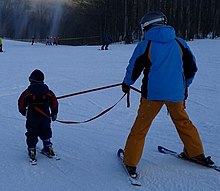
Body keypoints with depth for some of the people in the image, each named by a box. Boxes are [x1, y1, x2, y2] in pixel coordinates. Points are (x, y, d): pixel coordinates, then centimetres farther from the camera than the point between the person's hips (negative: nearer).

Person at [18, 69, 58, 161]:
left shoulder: (28, 91, -10)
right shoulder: (47, 91, -2)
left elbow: (21, 102, -8)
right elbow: (54, 102, 2)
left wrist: (23, 111, 10)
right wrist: (54, 113, 14)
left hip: (32, 118, -3)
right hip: (45, 117, 3)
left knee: (32, 135, 8)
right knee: (46, 133, 20)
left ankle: (32, 151, 4)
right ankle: (48, 148, 24)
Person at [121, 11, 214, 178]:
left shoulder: (145, 45, -4)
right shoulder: (180, 43, 5)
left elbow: (133, 69, 2)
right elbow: (192, 68, 11)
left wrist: (126, 84, 21)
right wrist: (184, 86, 27)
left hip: (153, 93, -3)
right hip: (176, 93, 3)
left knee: (140, 127, 5)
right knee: (183, 122, 23)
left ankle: (131, 162, 6)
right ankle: (196, 154, 31)